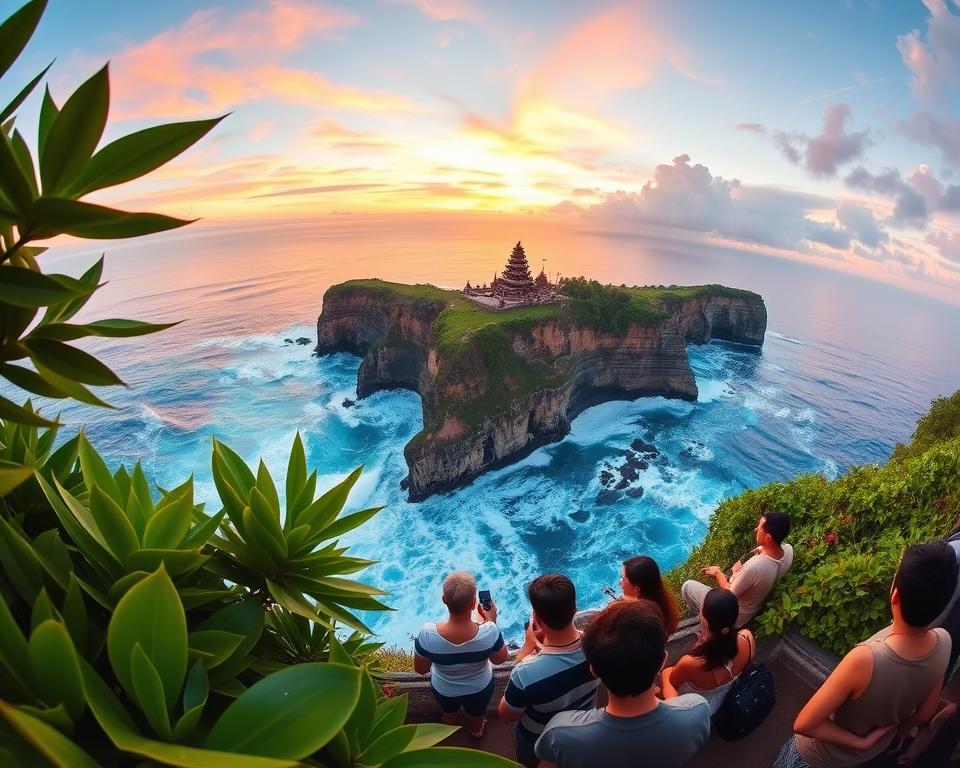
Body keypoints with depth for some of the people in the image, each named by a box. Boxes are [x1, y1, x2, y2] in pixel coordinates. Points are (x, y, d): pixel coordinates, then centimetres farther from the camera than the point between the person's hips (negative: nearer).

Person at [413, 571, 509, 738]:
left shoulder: (427, 634, -38)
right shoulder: (489, 632, -38)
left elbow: (420, 669, -18)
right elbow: (500, 659, -16)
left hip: (444, 691, 1)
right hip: (480, 689, 0)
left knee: (449, 715, 37)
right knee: (476, 716, 36)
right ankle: (477, 731, 65)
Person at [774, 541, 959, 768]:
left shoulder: (865, 660, -44)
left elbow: (804, 724, -35)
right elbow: (924, 714, -4)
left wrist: (860, 742, -19)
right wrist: (900, 731, 15)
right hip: (877, 749, 5)